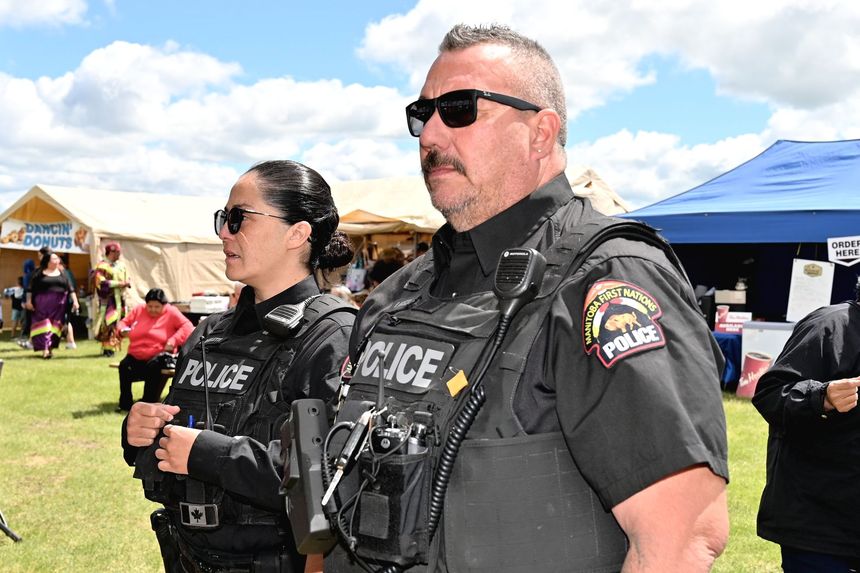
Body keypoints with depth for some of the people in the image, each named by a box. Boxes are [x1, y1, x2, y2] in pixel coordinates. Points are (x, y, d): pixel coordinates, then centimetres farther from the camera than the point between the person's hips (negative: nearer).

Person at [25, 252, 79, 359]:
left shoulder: (62, 273, 11)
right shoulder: (39, 273, 3)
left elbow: (70, 289, 10)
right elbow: (31, 289, 3)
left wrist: (75, 301, 2)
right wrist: (29, 301, -5)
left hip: (58, 305, 3)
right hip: (43, 304, -3)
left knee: (55, 326, 2)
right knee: (44, 325, -9)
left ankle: (51, 348, 9)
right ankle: (44, 349, -14)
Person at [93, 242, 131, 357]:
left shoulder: (121, 265, 13)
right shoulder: (102, 266, -7)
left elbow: (126, 279, 20)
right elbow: (102, 283, -16)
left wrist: (127, 282, -5)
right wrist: (119, 283, -17)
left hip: (119, 299, 7)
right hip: (108, 301, -7)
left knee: (118, 324, 6)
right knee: (108, 324, -12)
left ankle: (113, 347, 14)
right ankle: (107, 348, -10)